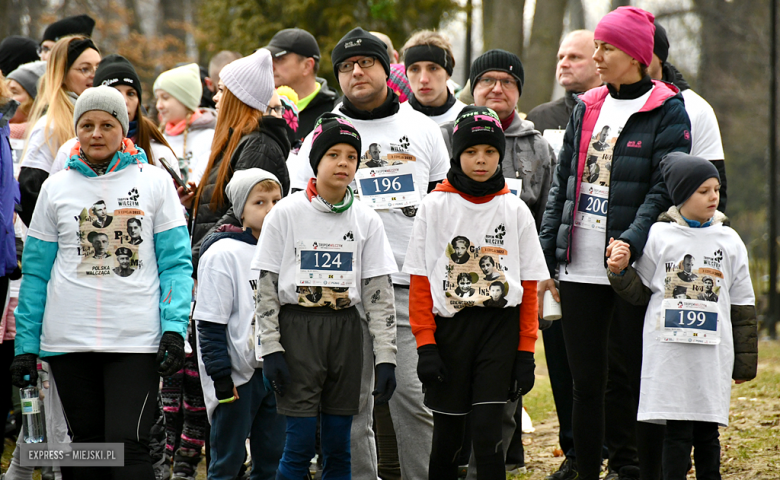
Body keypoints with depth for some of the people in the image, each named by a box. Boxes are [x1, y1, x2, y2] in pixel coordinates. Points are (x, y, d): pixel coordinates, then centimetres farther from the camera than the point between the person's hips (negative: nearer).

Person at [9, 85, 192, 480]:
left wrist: (174, 328, -10)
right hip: (68, 341, 3)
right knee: (87, 445, 8)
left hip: (136, 341, -2)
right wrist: (25, 344, 5)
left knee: (128, 446, -12)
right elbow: (35, 273, 11)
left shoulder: (154, 182, 4)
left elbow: (176, 263, 2)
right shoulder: (57, 188, 9)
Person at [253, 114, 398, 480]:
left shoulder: (366, 220, 4)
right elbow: (266, 288, -2)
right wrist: (270, 349, -8)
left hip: (345, 328, 3)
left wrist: (385, 359, -2)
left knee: (338, 446, 4)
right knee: (300, 443, -8)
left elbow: (379, 294, 4)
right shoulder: (286, 214, -2)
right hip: (298, 326, -3)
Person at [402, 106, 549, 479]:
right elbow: (420, 282, 1)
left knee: (486, 435, -11)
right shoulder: (435, 207, 2)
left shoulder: (515, 210, 5)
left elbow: (529, 286, 6)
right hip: (449, 326, 1)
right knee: (446, 438, 6)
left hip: (500, 326, -1)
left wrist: (526, 351, 0)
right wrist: (425, 345, -7)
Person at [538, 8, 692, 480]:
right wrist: (546, 257, 9)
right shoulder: (587, 108, 14)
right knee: (586, 383, 7)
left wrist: (630, 242, -24)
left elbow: (665, 189, -11)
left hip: (635, 269, -5)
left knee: (642, 380, 0)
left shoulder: (666, 110, -3)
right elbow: (561, 186, 16)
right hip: (580, 271, 5)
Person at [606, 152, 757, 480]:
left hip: (713, 354, 2)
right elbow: (639, 291, 11)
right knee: (677, 430, -2)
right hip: (668, 352, -1)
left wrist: (745, 362, 9)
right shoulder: (659, 236, 3)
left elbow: (742, 306, 11)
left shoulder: (729, 241, 8)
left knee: (707, 431, 5)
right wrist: (620, 271, -9)